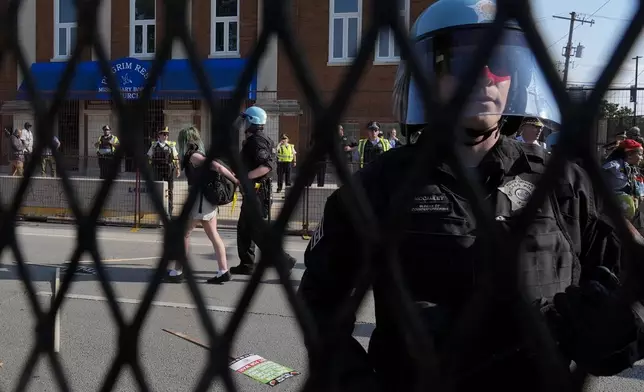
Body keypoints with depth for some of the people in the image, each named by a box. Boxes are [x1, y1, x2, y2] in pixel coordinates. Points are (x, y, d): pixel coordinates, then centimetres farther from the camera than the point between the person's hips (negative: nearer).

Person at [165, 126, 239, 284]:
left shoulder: (193, 156, -15)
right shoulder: (199, 154, 13)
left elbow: (217, 167, -22)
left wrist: (236, 181, -20)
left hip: (200, 199, -9)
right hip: (208, 199, 9)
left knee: (184, 234, 0)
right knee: (213, 234, 8)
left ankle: (176, 272, 5)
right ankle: (223, 271, 6)